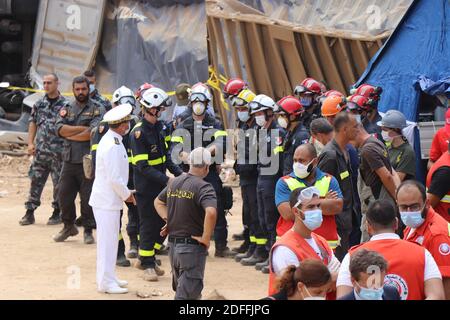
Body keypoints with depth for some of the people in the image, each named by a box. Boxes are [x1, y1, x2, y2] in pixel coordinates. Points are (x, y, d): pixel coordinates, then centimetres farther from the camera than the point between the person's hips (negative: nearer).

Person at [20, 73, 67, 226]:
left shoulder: (65, 104, -1)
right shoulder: (39, 104, 10)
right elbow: (33, 123, 13)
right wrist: (30, 143, 4)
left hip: (58, 150, -3)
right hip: (40, 150, 3)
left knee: (59, 182, 3)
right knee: (35, 180, 2)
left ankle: (57, 213, 14)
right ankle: (30, 212, 6)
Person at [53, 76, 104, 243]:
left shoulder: (97, 110, 0)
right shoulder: (66, 109, 12)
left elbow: (93, 133, -15)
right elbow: (59, 129, -5)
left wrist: (70, 134, -8)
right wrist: (82, 129, -12)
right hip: (69, 160, 4)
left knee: (88, 197, 0)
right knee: (64, 195, 7)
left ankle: (88, 230, 11)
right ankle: (69, 226, 24)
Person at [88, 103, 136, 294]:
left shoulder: (111, 140, 10)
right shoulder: (112, 146, -22)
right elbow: (114, 178, -23)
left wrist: (125, 193, 15)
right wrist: (126, 195, -9)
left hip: (108, 199, 10)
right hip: (107, 200, -10)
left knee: (110, 240, 17)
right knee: (108, 241, -4)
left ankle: (109, 278, 25)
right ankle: (106, 282, 1)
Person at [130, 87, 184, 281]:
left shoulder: (159, 128, 7)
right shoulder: (138, 133, -19)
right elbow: (143, 167, -23)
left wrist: (179, 173, 1)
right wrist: (166, 180, -28)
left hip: (161, 185, 8)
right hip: (146, 187, -8)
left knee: (163, 223, 12)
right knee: (148, 225, 0)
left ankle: (147, 259, 26)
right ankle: (147, 265, 11)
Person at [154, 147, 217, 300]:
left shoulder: (174, 183, 7)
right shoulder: (203, 187, -17)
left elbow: (158, 202, 23)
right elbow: (211, 212, -33)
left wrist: (168, 218, 10)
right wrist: (206, 238, -22)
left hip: (173, 245, 7)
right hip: (193, 247, -7)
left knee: (180, 287, 23)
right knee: (187, 294, -3)